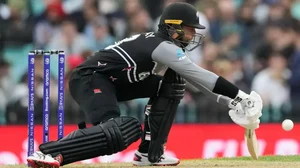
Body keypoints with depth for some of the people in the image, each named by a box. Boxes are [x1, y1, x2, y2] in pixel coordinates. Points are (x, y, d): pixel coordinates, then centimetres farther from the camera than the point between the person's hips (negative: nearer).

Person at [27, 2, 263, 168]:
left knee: (170, 86, 11)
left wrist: (230, 102, 12)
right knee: (121, 132, -35)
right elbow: (200, 76, -16)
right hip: (89, 79, -10)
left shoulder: (163, 46, 17)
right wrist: (239, 96, -13)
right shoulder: (164, 48, -12)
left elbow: (197, 79, 19)